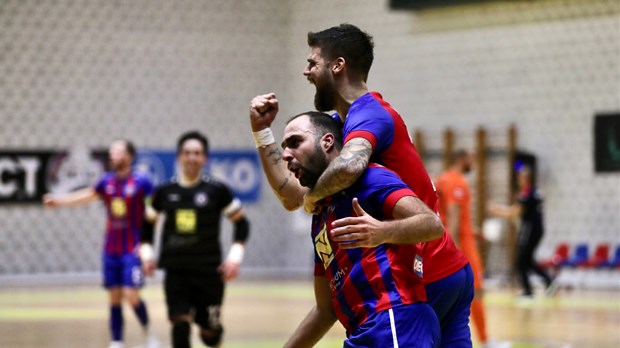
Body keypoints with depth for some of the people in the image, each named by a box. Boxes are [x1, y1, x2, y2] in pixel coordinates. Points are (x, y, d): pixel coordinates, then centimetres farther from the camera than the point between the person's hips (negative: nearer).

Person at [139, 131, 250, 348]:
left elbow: (241, 223, 2)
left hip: (208, 271, -1)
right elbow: (148, 222, 17)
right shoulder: (164, 191, 3)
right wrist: (146, 252, 5)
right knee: (180, 325, -12)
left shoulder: (216, 190, -4)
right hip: (175, 271, 1)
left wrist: (235, 256, -8)